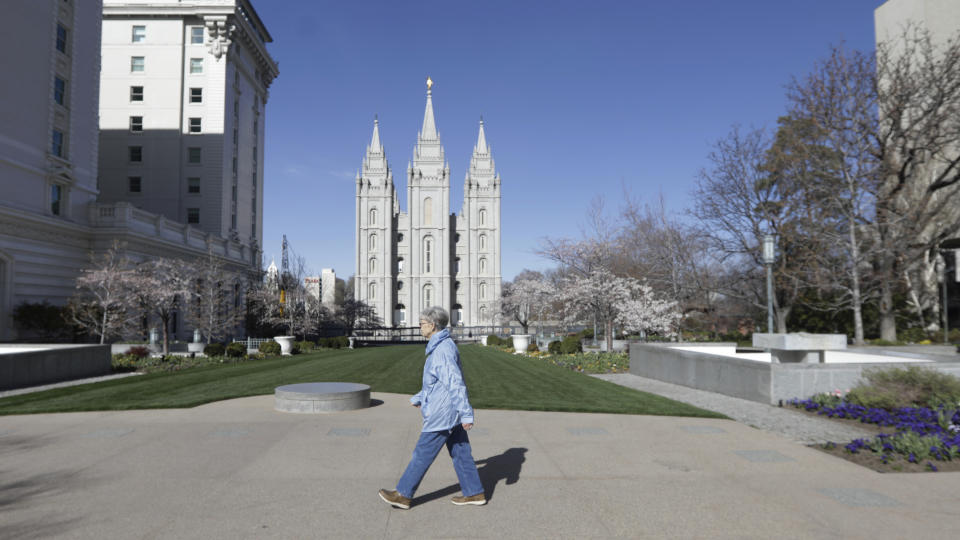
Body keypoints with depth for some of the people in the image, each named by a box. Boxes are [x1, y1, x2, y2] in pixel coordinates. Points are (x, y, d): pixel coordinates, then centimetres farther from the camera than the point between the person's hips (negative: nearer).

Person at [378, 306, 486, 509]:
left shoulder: (443, 350, -21)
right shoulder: (442, 346, 12)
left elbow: (456, 384, -24)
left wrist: (466, 414, -24)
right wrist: (419, 398, 29)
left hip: (443, 413, -10)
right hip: (452, 413, 10)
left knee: (423, 453, 2)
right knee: (460, 452, 14)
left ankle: (403, 494, 13)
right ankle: (474, 493, 21)